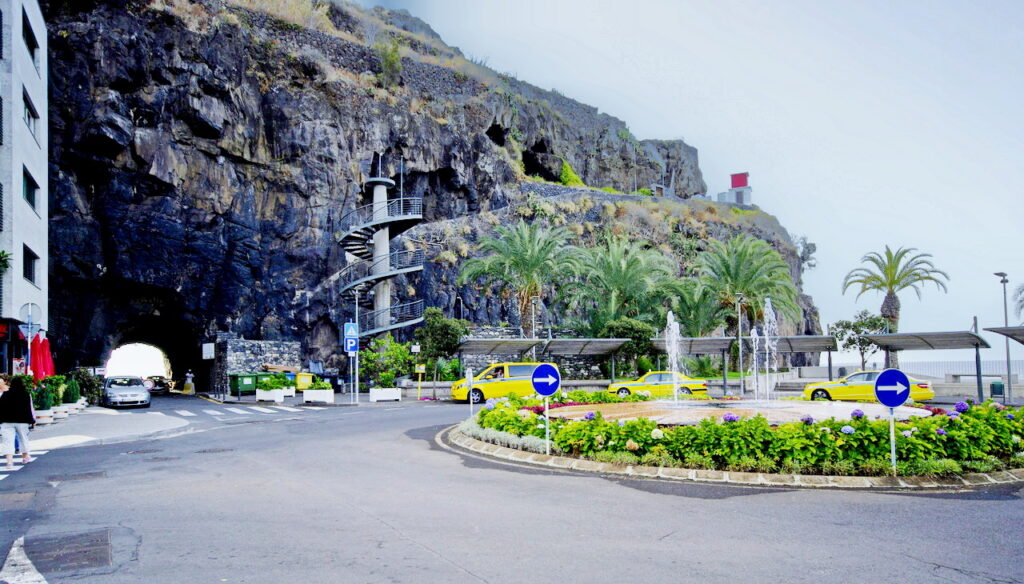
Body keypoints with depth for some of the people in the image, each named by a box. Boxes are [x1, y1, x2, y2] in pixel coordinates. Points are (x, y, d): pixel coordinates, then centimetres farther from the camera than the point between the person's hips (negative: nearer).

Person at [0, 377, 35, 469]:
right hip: (22, 421, 1)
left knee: (8, 440, -2)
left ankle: (9, 460, -14)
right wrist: (33, 420, 9)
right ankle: (25, 456, 32)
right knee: (23, 438, 18)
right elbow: (30, 409, 1)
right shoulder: (26, 395, -2)